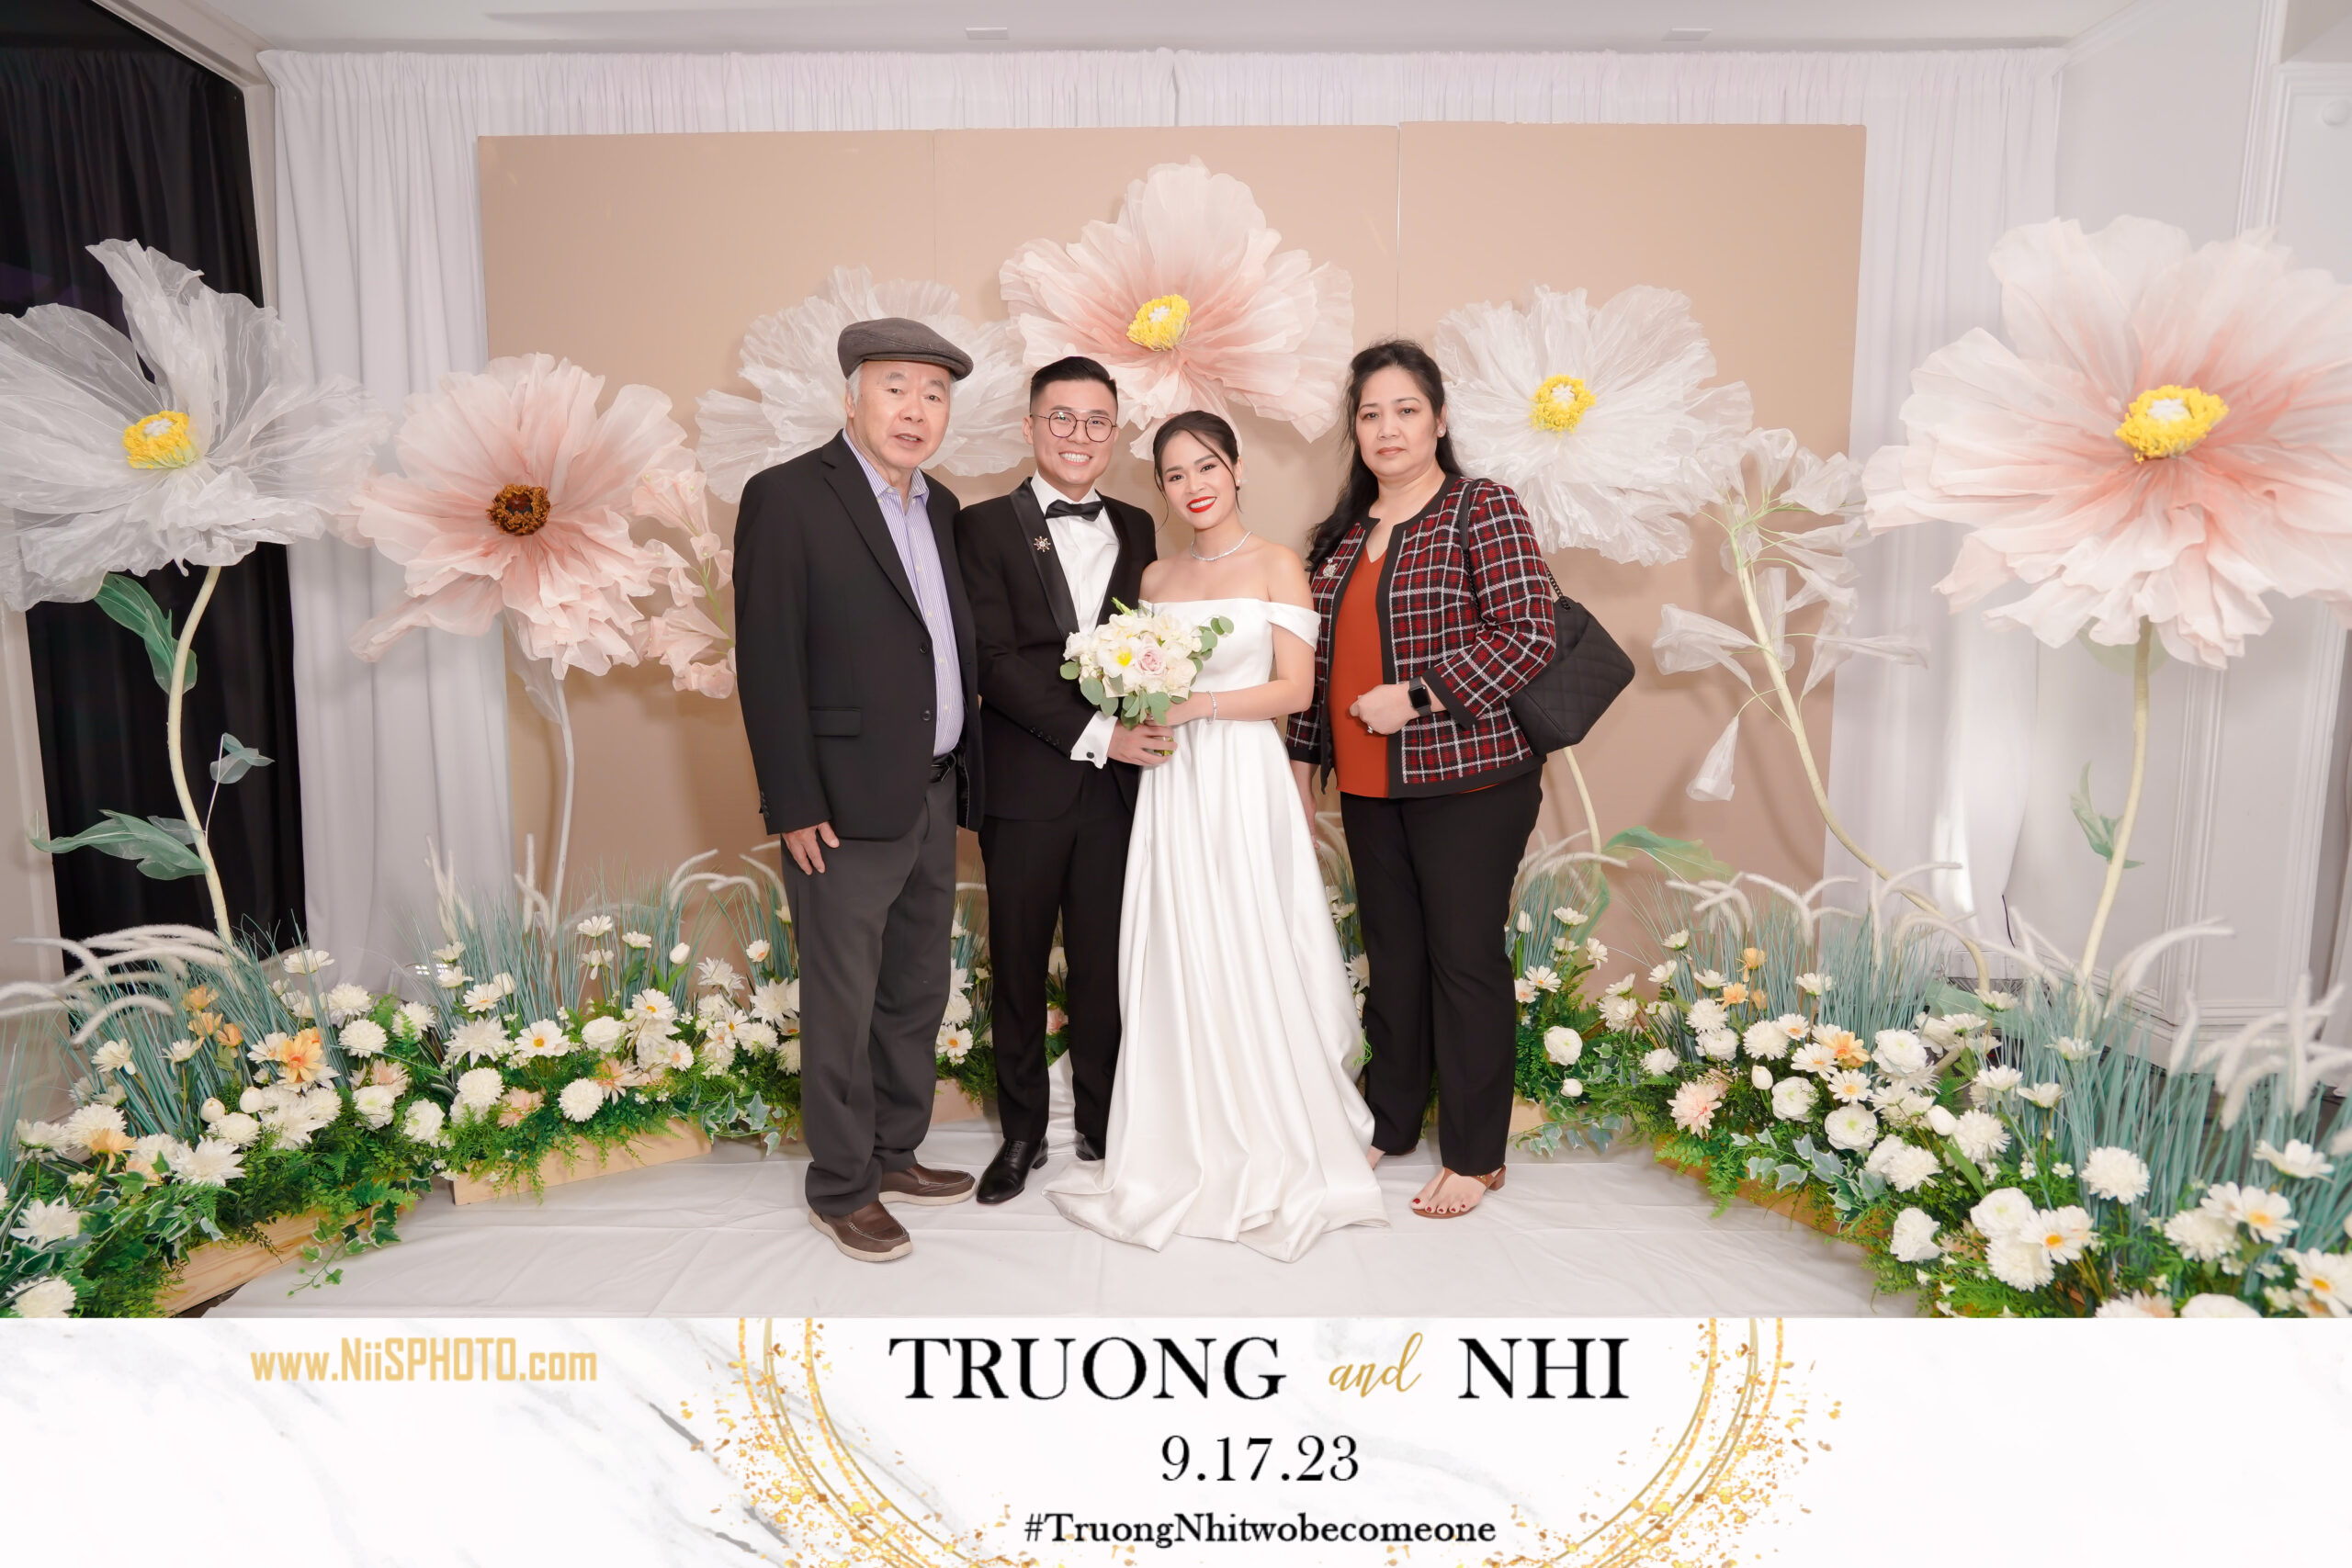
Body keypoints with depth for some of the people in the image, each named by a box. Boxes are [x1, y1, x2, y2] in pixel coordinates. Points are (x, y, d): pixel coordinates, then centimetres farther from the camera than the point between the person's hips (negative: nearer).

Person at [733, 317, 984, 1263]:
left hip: (935, 797, 7)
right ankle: (840, 1189, 21)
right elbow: (767, 664, -13)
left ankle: (895, 1152, 34)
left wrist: (963, 774, 12)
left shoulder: (940, 507, 13)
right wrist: (795, 807, -17)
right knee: (843, 1007, 4)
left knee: (917, 996, 17)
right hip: (846, 807, -7)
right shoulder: (788, 496, -9)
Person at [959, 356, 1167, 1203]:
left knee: (1105, 965, 11)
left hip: (1116, 785, 3)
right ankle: (1022, 1133, 27)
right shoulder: (986, 526, -2)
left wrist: (1146, 729, -7)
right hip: (1025, 785, -3)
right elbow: (995, 660, -11)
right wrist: (1096, 734, -17)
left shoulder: (1136, 529, 11)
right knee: (1019, 967, 10)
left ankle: (1101, 1125, 28)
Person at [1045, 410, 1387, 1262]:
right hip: (1170, 782, 5)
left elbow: (1294, 688, -6)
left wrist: (1196, 704, -15)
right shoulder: (1156, 577, 15)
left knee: (1249, 961, -2)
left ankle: (1270, 1156, 14)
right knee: (1175, 963, 5)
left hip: (1243, 778, -4)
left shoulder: (1276, 566, 0)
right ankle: (1188, 1149, 18)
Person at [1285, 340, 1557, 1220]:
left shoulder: (1482, 509, -6)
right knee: (1391, 954, 15)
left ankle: (1475, 1157, 16)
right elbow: (1322, 655, 18)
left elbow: (1528, 634, -14)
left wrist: (1417, 697, -18)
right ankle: (1390, 1122, 31)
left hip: (1466, 777, -6)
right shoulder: (1346, 530, 14)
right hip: (1368, 785, 6)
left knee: (1465, 958, 2)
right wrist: (1303, 758, 17)